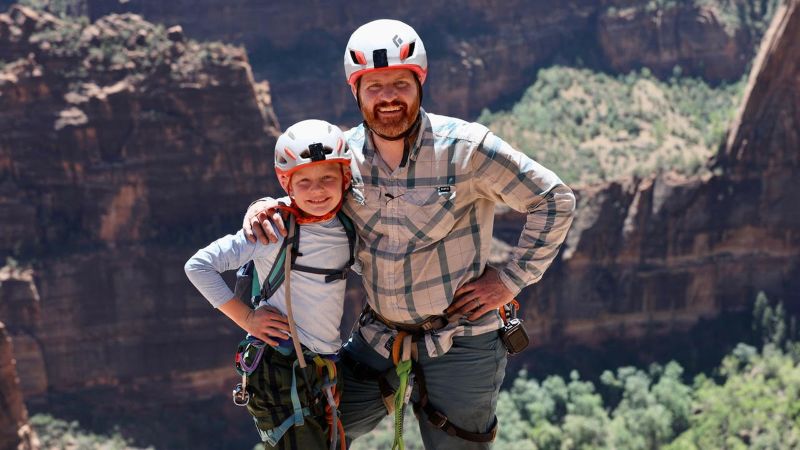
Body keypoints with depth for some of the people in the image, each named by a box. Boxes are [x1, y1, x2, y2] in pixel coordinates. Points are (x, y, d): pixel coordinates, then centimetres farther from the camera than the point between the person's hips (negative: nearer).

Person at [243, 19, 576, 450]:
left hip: (459, 346, -4)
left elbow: (555, 200, -9)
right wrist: (263, 208, -11)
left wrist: (511, 278, -10)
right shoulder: (346, 153, -4)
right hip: (377, 339, 4)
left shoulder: (465, 147, -16)